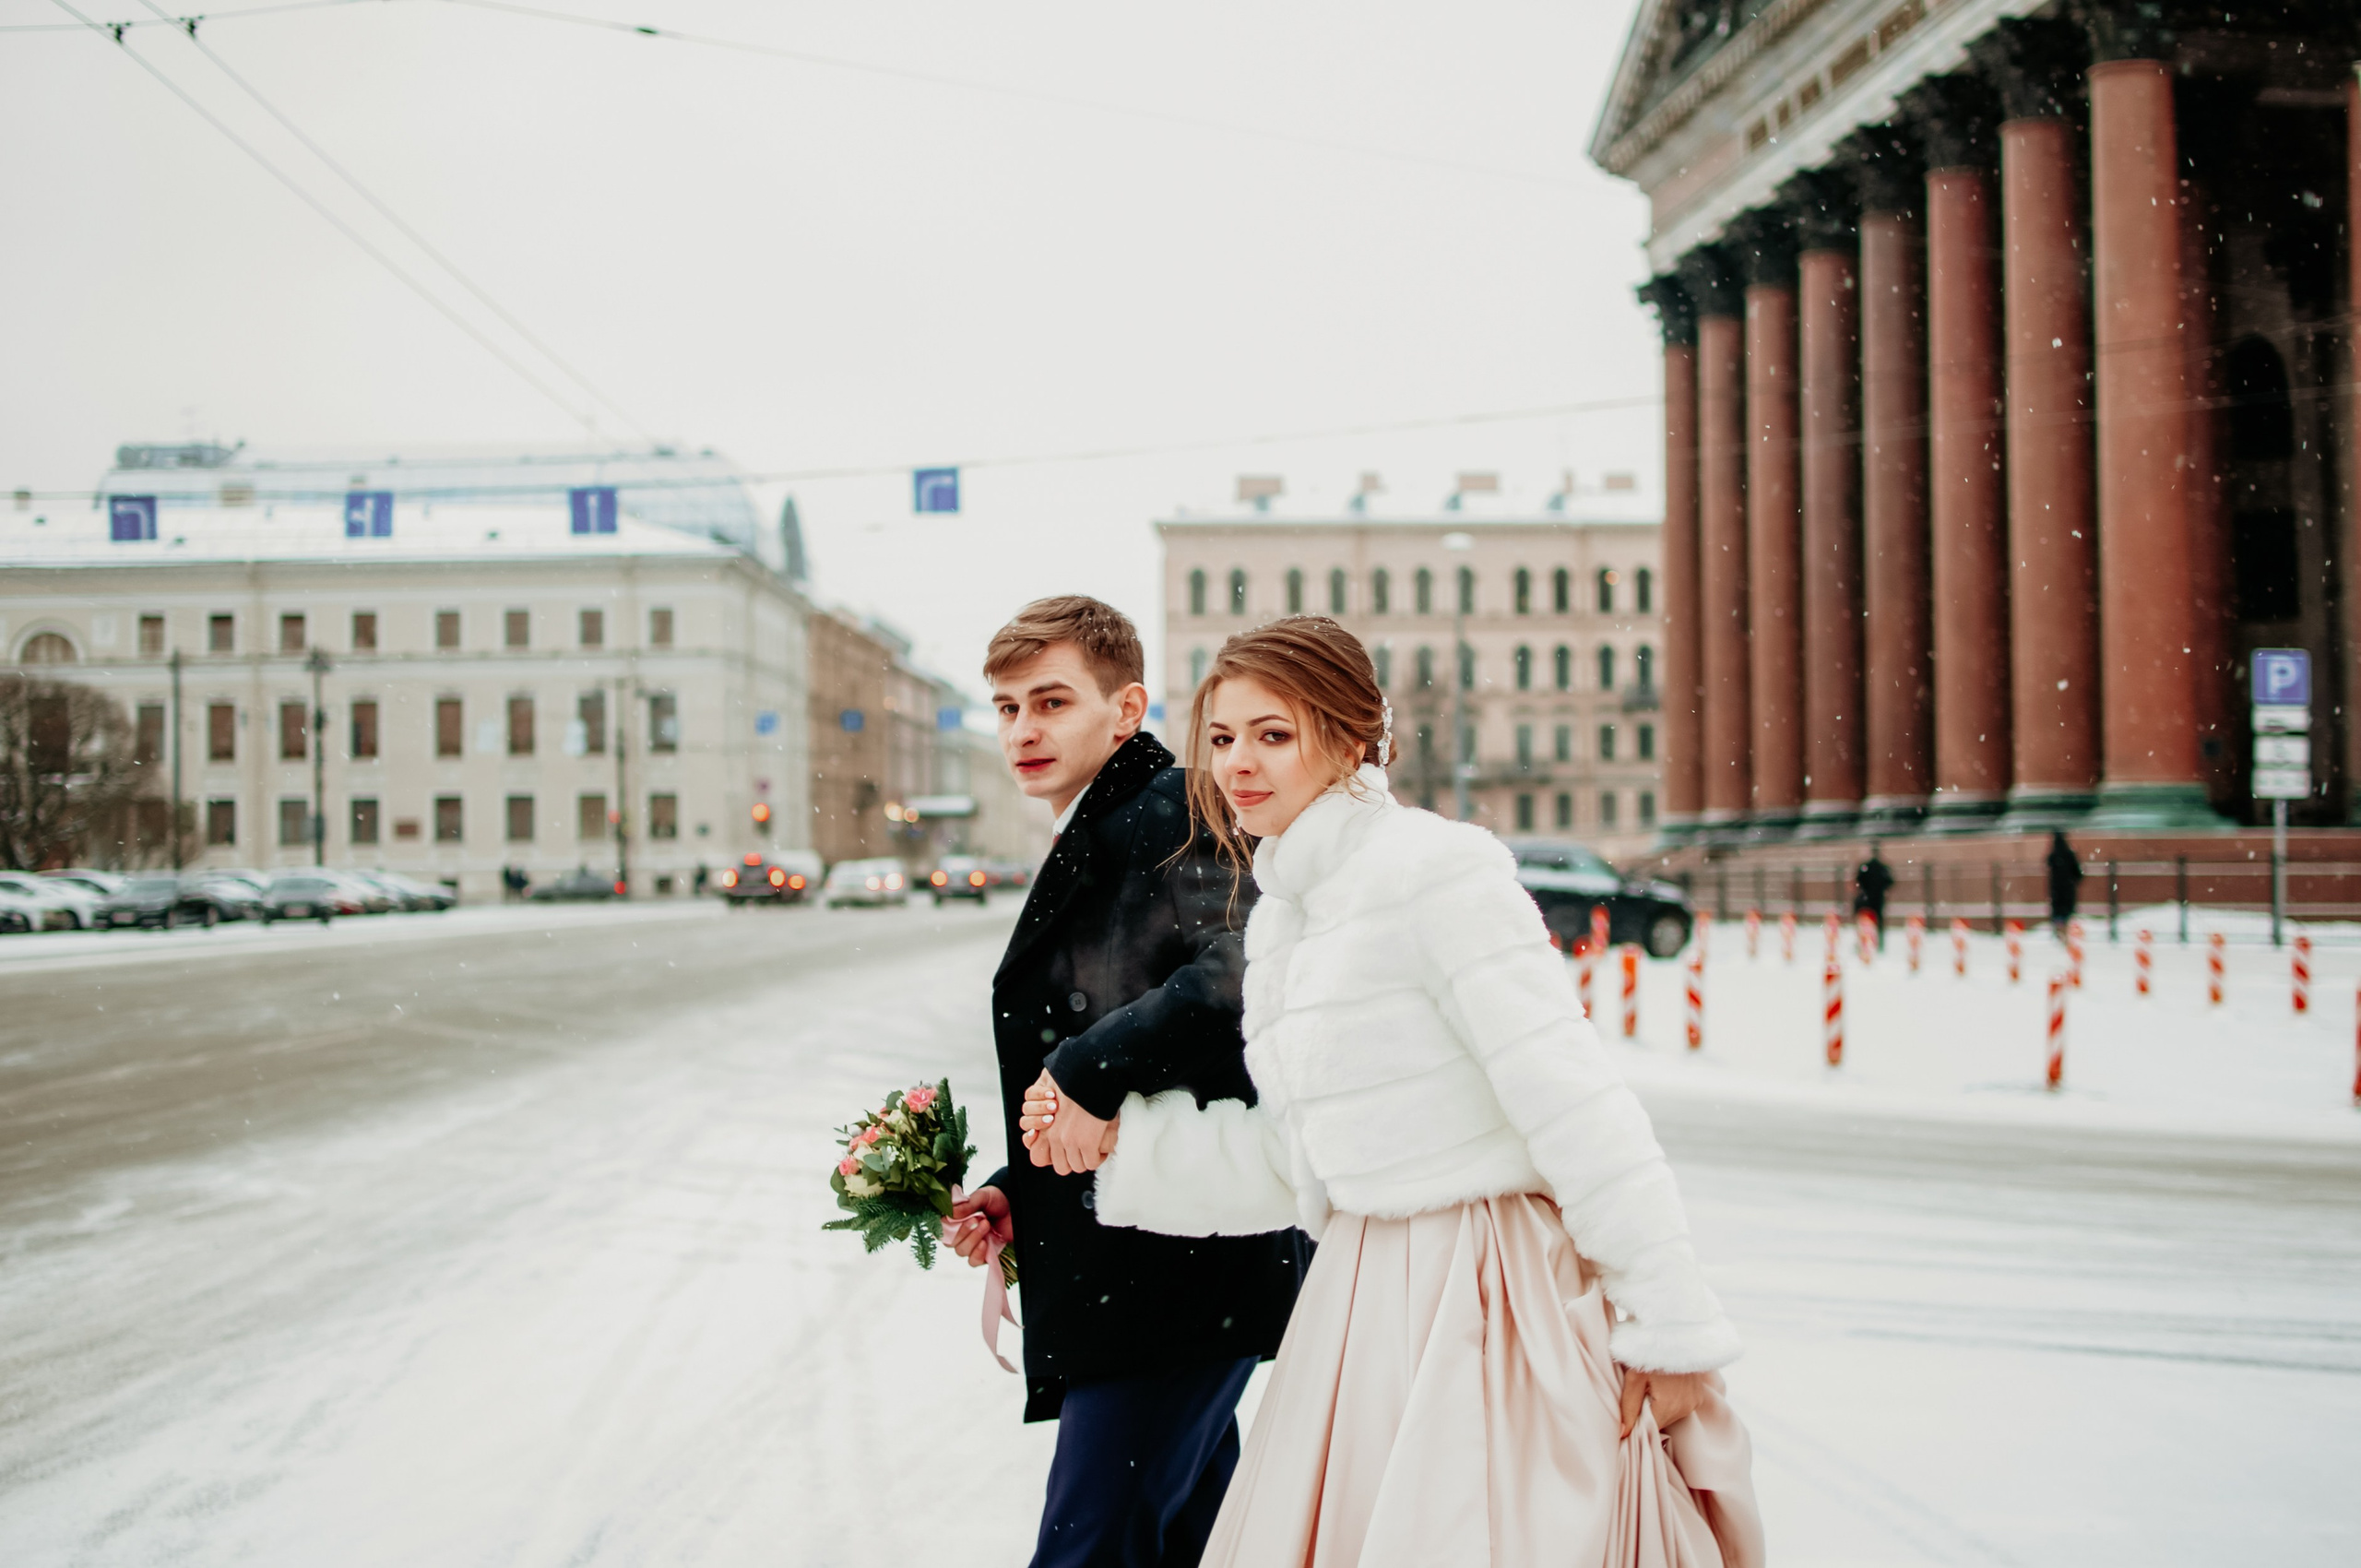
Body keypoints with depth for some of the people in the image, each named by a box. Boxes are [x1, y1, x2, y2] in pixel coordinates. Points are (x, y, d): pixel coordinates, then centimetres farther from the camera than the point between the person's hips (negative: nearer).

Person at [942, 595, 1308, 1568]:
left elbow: (1243, 975, -29)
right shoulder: (1084, 849, 19)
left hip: (1175, 1268, -10)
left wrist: (1090, 1075, -24)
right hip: (1117, 1276, 10)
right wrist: (1015, 1193, 9)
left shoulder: (1173, 815, -12)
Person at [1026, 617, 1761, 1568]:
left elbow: (1576, 1107, -18)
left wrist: (1672, 1328, -18)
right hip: (1364, 1305, 8)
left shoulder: (1435, 866, -14)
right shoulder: (1279, 916, 13)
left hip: (1487, 1301, -8)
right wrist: (1117, 1136, 11)